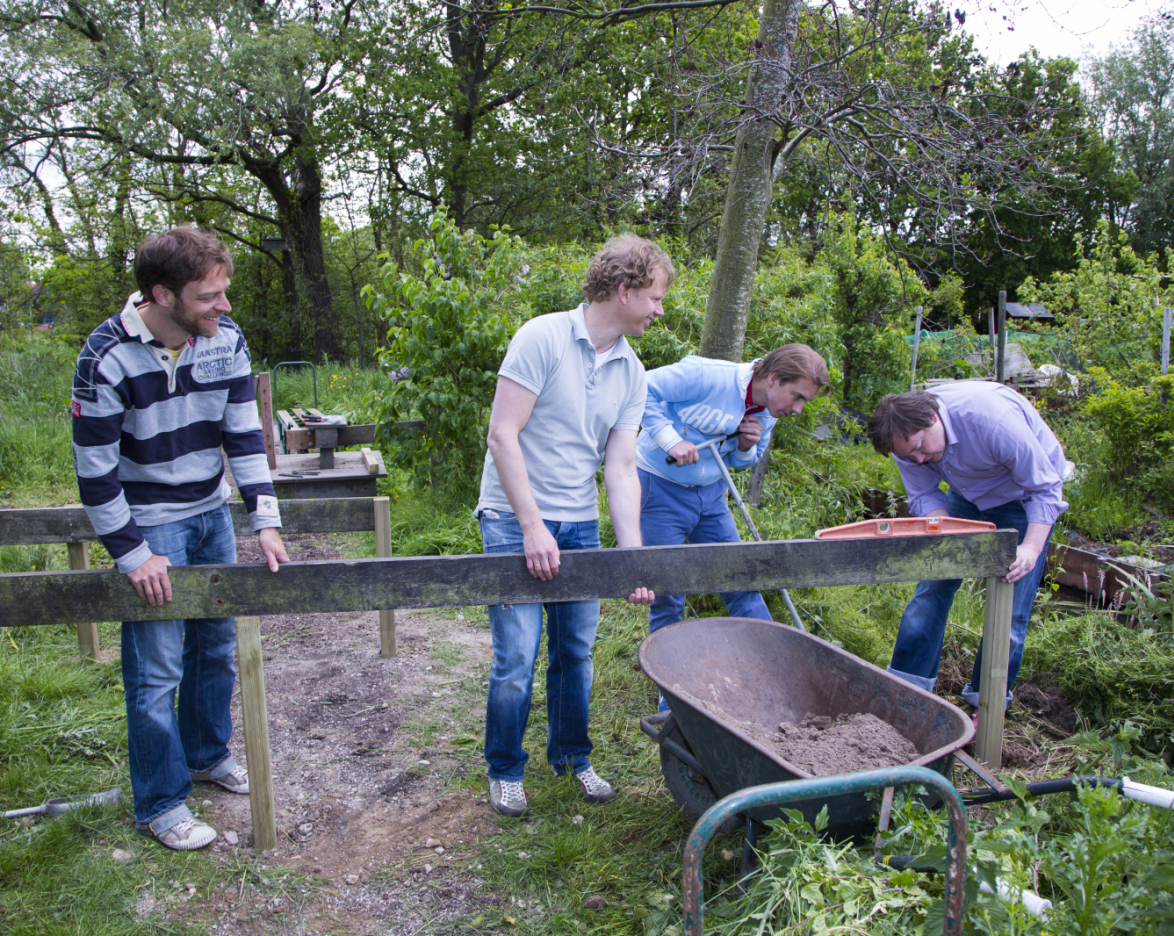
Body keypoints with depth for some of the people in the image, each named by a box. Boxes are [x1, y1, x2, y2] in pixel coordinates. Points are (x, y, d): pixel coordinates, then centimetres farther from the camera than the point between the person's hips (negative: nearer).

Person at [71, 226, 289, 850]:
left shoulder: (225, 339, -7)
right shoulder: (109, 357, -22)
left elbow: (244, 436, -2)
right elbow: (95, 468, -16)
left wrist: (266, 520, -8)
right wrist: (132, 555, -15)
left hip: (212, 516, 6)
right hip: (150, 526, -5)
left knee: (216, 646, 17)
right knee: (156, 670, -1)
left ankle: (207, 753, 39)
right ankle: (159, 804, 16)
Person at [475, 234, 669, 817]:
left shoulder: (632, 374, 6)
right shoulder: (543, 337, -13)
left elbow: (621, 469, 3)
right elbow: (503, 434, -16)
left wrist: (633, 557, -6)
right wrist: (533, 526, -19)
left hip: (581, 526, 6)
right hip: (515, 520, -6)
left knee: (576, 651, 13)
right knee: (517, 657, -3)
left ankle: (571, 756, 33)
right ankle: (505, 769, 19)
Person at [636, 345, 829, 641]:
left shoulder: (768, 415, 2)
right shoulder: (708, 375, -23)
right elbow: (644, 390, -21)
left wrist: (746, 447, -9)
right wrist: (671, 440, -28)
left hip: (710, 493, 7)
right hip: (661, 486, -7)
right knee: (667, 595, -3)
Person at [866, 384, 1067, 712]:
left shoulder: (992, 419, -37)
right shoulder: (906, 435, -21)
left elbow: (1045, 489, -29)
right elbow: (924, 495, -10)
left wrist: (1030, 548, -42)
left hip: (1022, 495, -4)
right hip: (968, 495, 5)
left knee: (1009, 606, -10)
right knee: (933, 584, -2)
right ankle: (906, 684, 6)